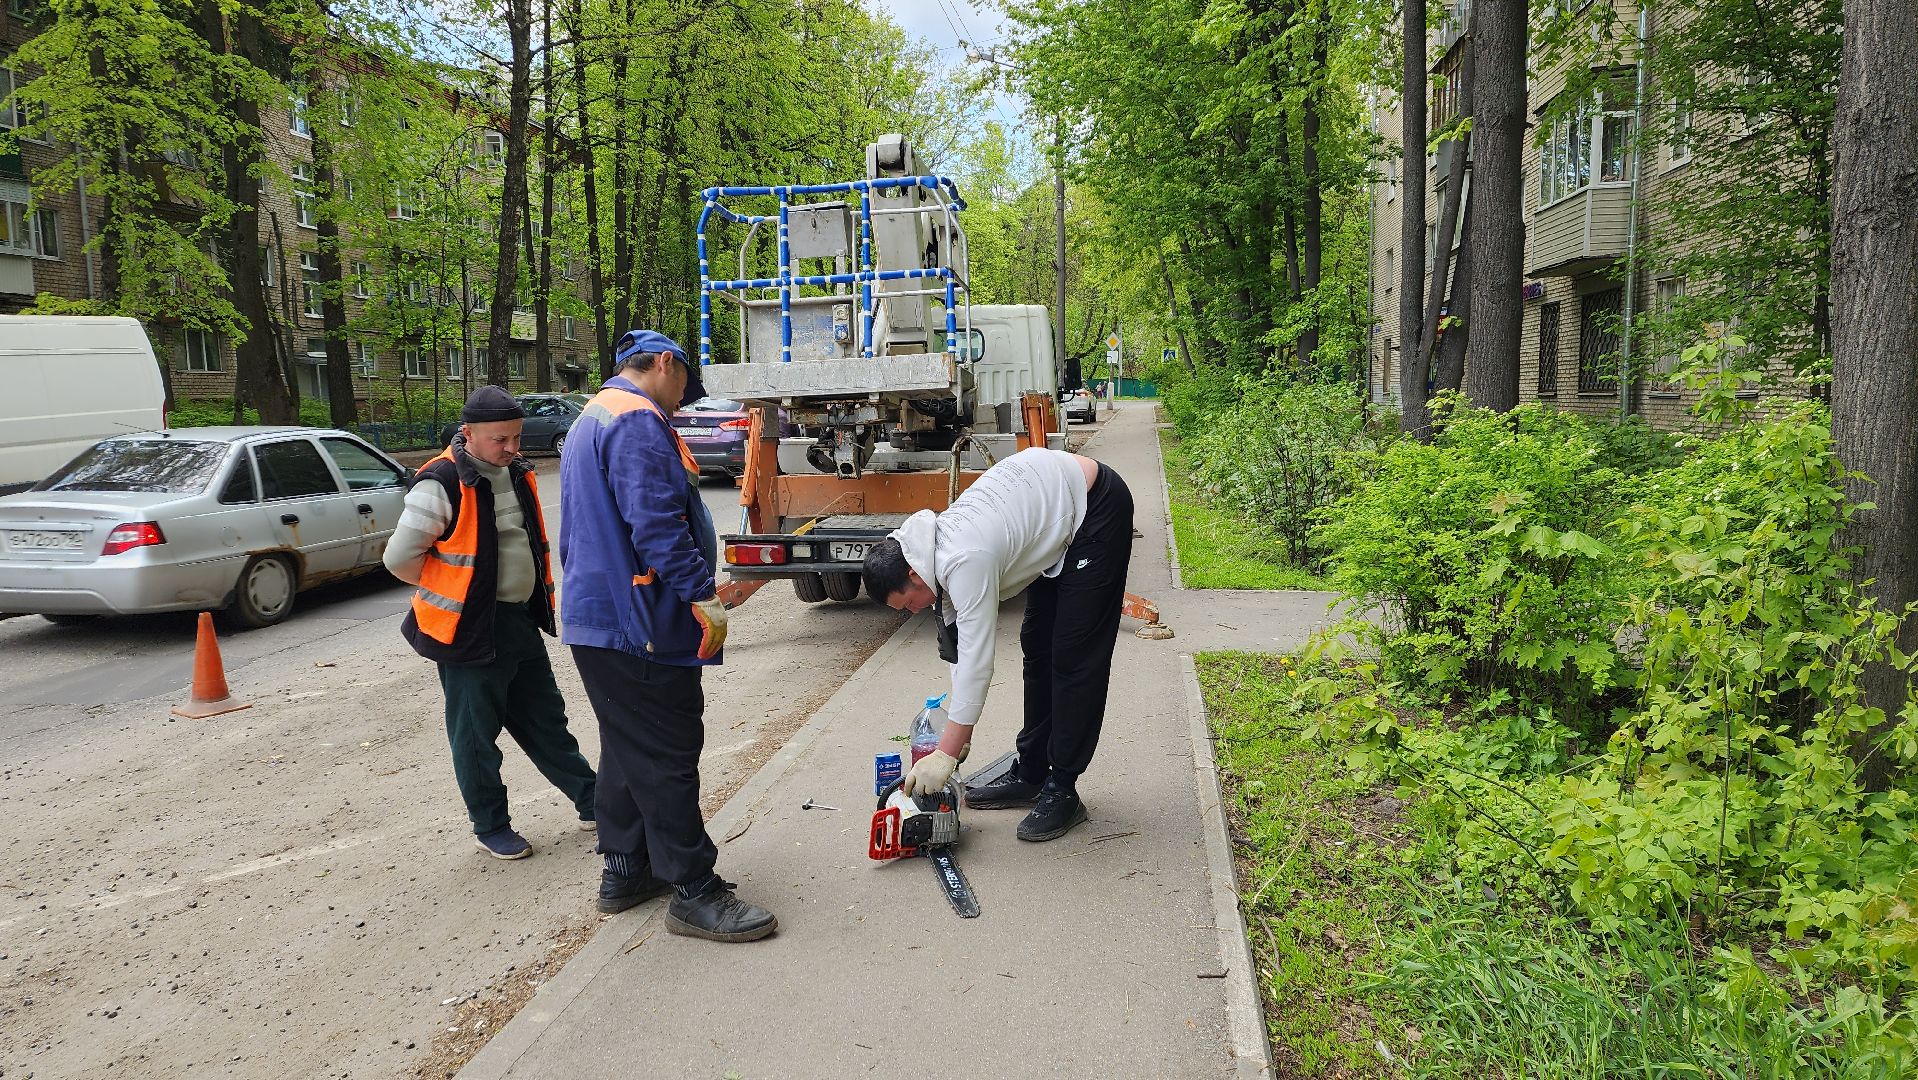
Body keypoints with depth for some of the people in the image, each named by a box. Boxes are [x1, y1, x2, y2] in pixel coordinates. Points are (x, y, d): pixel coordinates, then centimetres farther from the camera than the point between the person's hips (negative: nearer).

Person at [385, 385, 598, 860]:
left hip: (521, 623, 7)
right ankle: (491, 826, 22)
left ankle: (592, 801, 26)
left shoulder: (517, 473, 6)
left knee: (546, 721, 17)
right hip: (471, 630, -7)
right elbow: (400, 557, -16)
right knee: (477, 734, 7)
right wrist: (449, 593, -3)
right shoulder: (442, 485, -18)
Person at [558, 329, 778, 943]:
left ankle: (624, 871, 28)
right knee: (667, 756, -5)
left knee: (626, 749, 18)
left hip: (595, 618, 11)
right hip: (637, 622, -11)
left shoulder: (589, 423, 21)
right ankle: (693, 891, 2)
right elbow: (656, 522, -25)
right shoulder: (638, 420, -14)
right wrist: (703, 595, -23)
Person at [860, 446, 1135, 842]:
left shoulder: (964, 561, -31)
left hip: (1096, 508, -10)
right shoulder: (939, 550, -3)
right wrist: (958, 732, 6)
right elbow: (958, 646, 5)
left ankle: (1062, 791, -2)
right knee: (1038, 647, 12)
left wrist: (946, 754, -26)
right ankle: (1030, 775, 21)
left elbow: (976, 660, -30)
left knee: (1074, 657, -9)